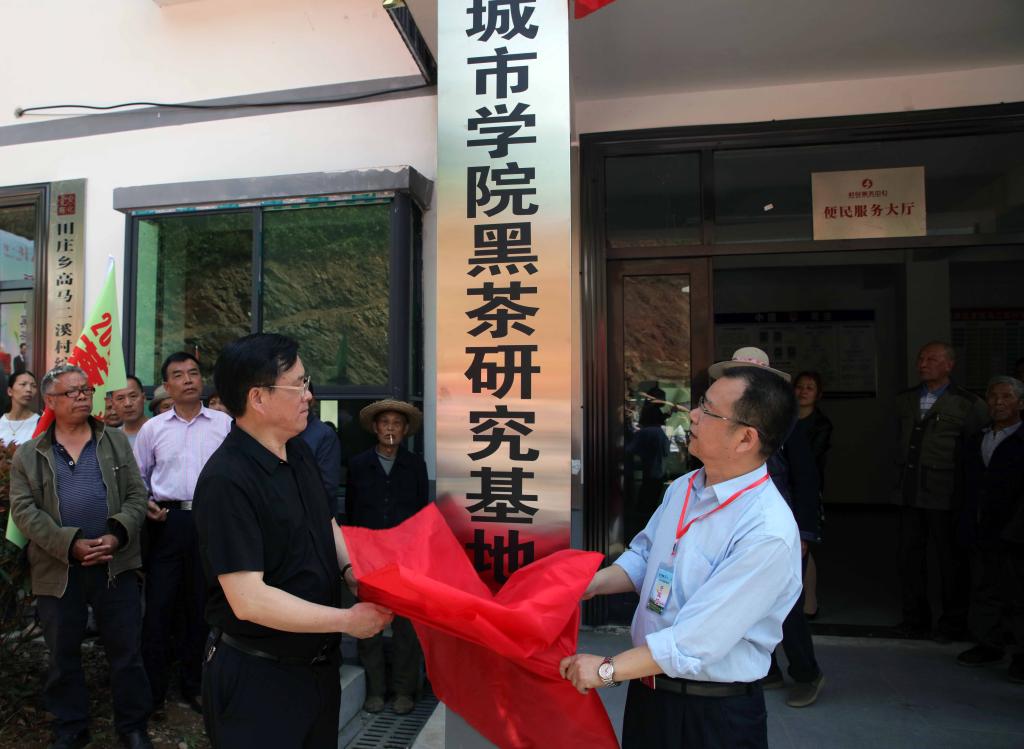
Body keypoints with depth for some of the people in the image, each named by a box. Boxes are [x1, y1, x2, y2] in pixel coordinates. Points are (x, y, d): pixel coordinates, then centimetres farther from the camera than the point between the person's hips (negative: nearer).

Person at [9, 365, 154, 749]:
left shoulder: (116, 441, 7)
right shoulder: (28, 454, 5)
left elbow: (137, 495, 3)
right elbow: (24, 509, -3)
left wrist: (117, 536, -14)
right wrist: (70, 544, -15)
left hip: (116, 564, 0)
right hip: (58, 569, 0)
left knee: (126, 651, 6)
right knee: (63, 656, 13)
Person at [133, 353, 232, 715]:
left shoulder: (225, 424, 0)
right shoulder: (152, 428, 6)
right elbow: (138, 477, 14)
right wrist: (146, 503, -3)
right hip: (167, 522, 1)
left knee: (202, 604, 12)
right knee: (159, 604, 5)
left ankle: (194, 685, 29)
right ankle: (153, 689, 21)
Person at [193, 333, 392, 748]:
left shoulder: (300, 453, 4)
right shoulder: (226, 481, -25)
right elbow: (248, 600, -27)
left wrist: (353, 573, -7)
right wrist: (348, 620, -22)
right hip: (256, 680, -8)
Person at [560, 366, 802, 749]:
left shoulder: (769, 533, -26)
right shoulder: (681, 488, -2)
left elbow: (697, 639, -27)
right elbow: (643, 558, 10)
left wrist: (608, 669, -21)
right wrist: (593, 583, -7)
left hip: (715, 717, -6)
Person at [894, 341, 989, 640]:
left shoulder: (968, 404, -5)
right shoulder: (904, 400, 11)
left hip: (944, 495, -5)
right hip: (909, 493, 5)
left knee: (950, 560, 7)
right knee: (910, 556, 10)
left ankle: (953, 622, 22)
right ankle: (915, 617, 24)